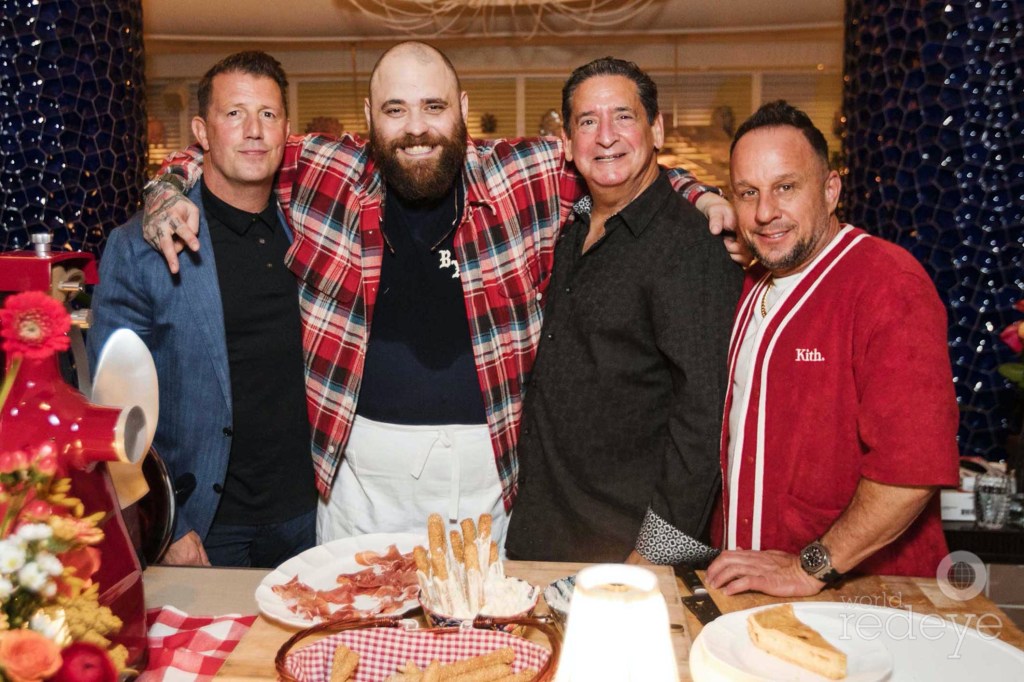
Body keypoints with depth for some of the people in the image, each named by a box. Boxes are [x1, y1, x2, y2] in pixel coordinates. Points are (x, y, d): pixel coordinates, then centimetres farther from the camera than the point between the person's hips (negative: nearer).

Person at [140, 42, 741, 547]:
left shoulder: (524, 175, -4)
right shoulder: (326, 173, -3)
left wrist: (696, 194, -1)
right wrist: (169, 195, -7)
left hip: (483, 459, 0)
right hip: (360, 461, 1)